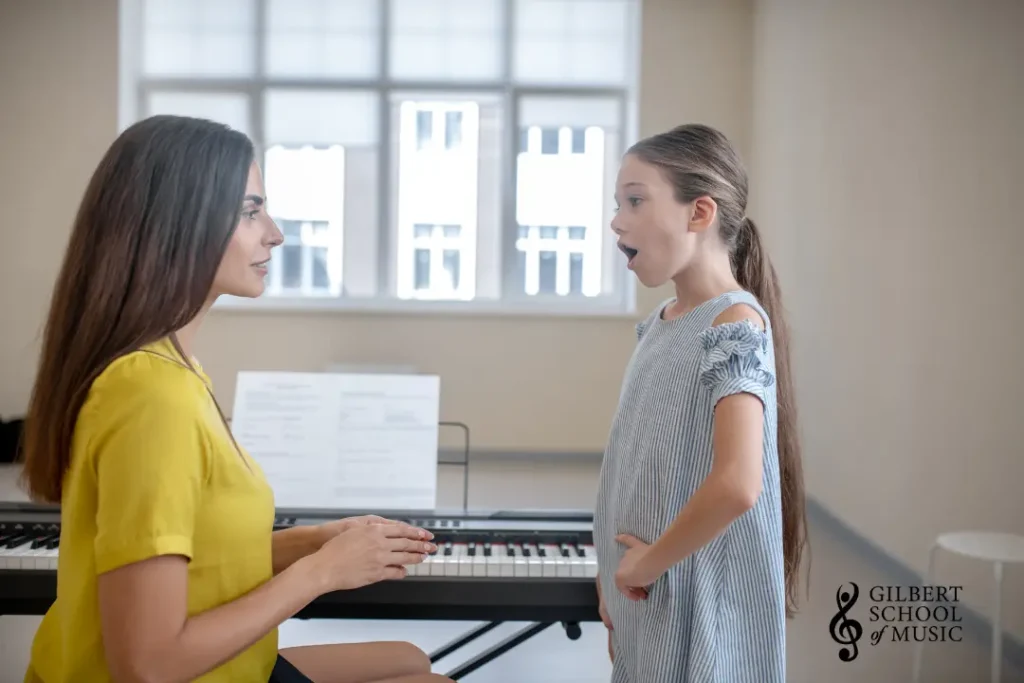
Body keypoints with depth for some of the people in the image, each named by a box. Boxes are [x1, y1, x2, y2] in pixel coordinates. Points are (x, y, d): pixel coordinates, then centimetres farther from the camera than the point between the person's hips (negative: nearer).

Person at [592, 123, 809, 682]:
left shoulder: (735, 323, -18)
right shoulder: (657, 324, 7)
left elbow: (737, 485, -30)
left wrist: (648, 562, -18)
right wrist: (615, 573, 10)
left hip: (699, 608, -7)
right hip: (643, 595, 7)